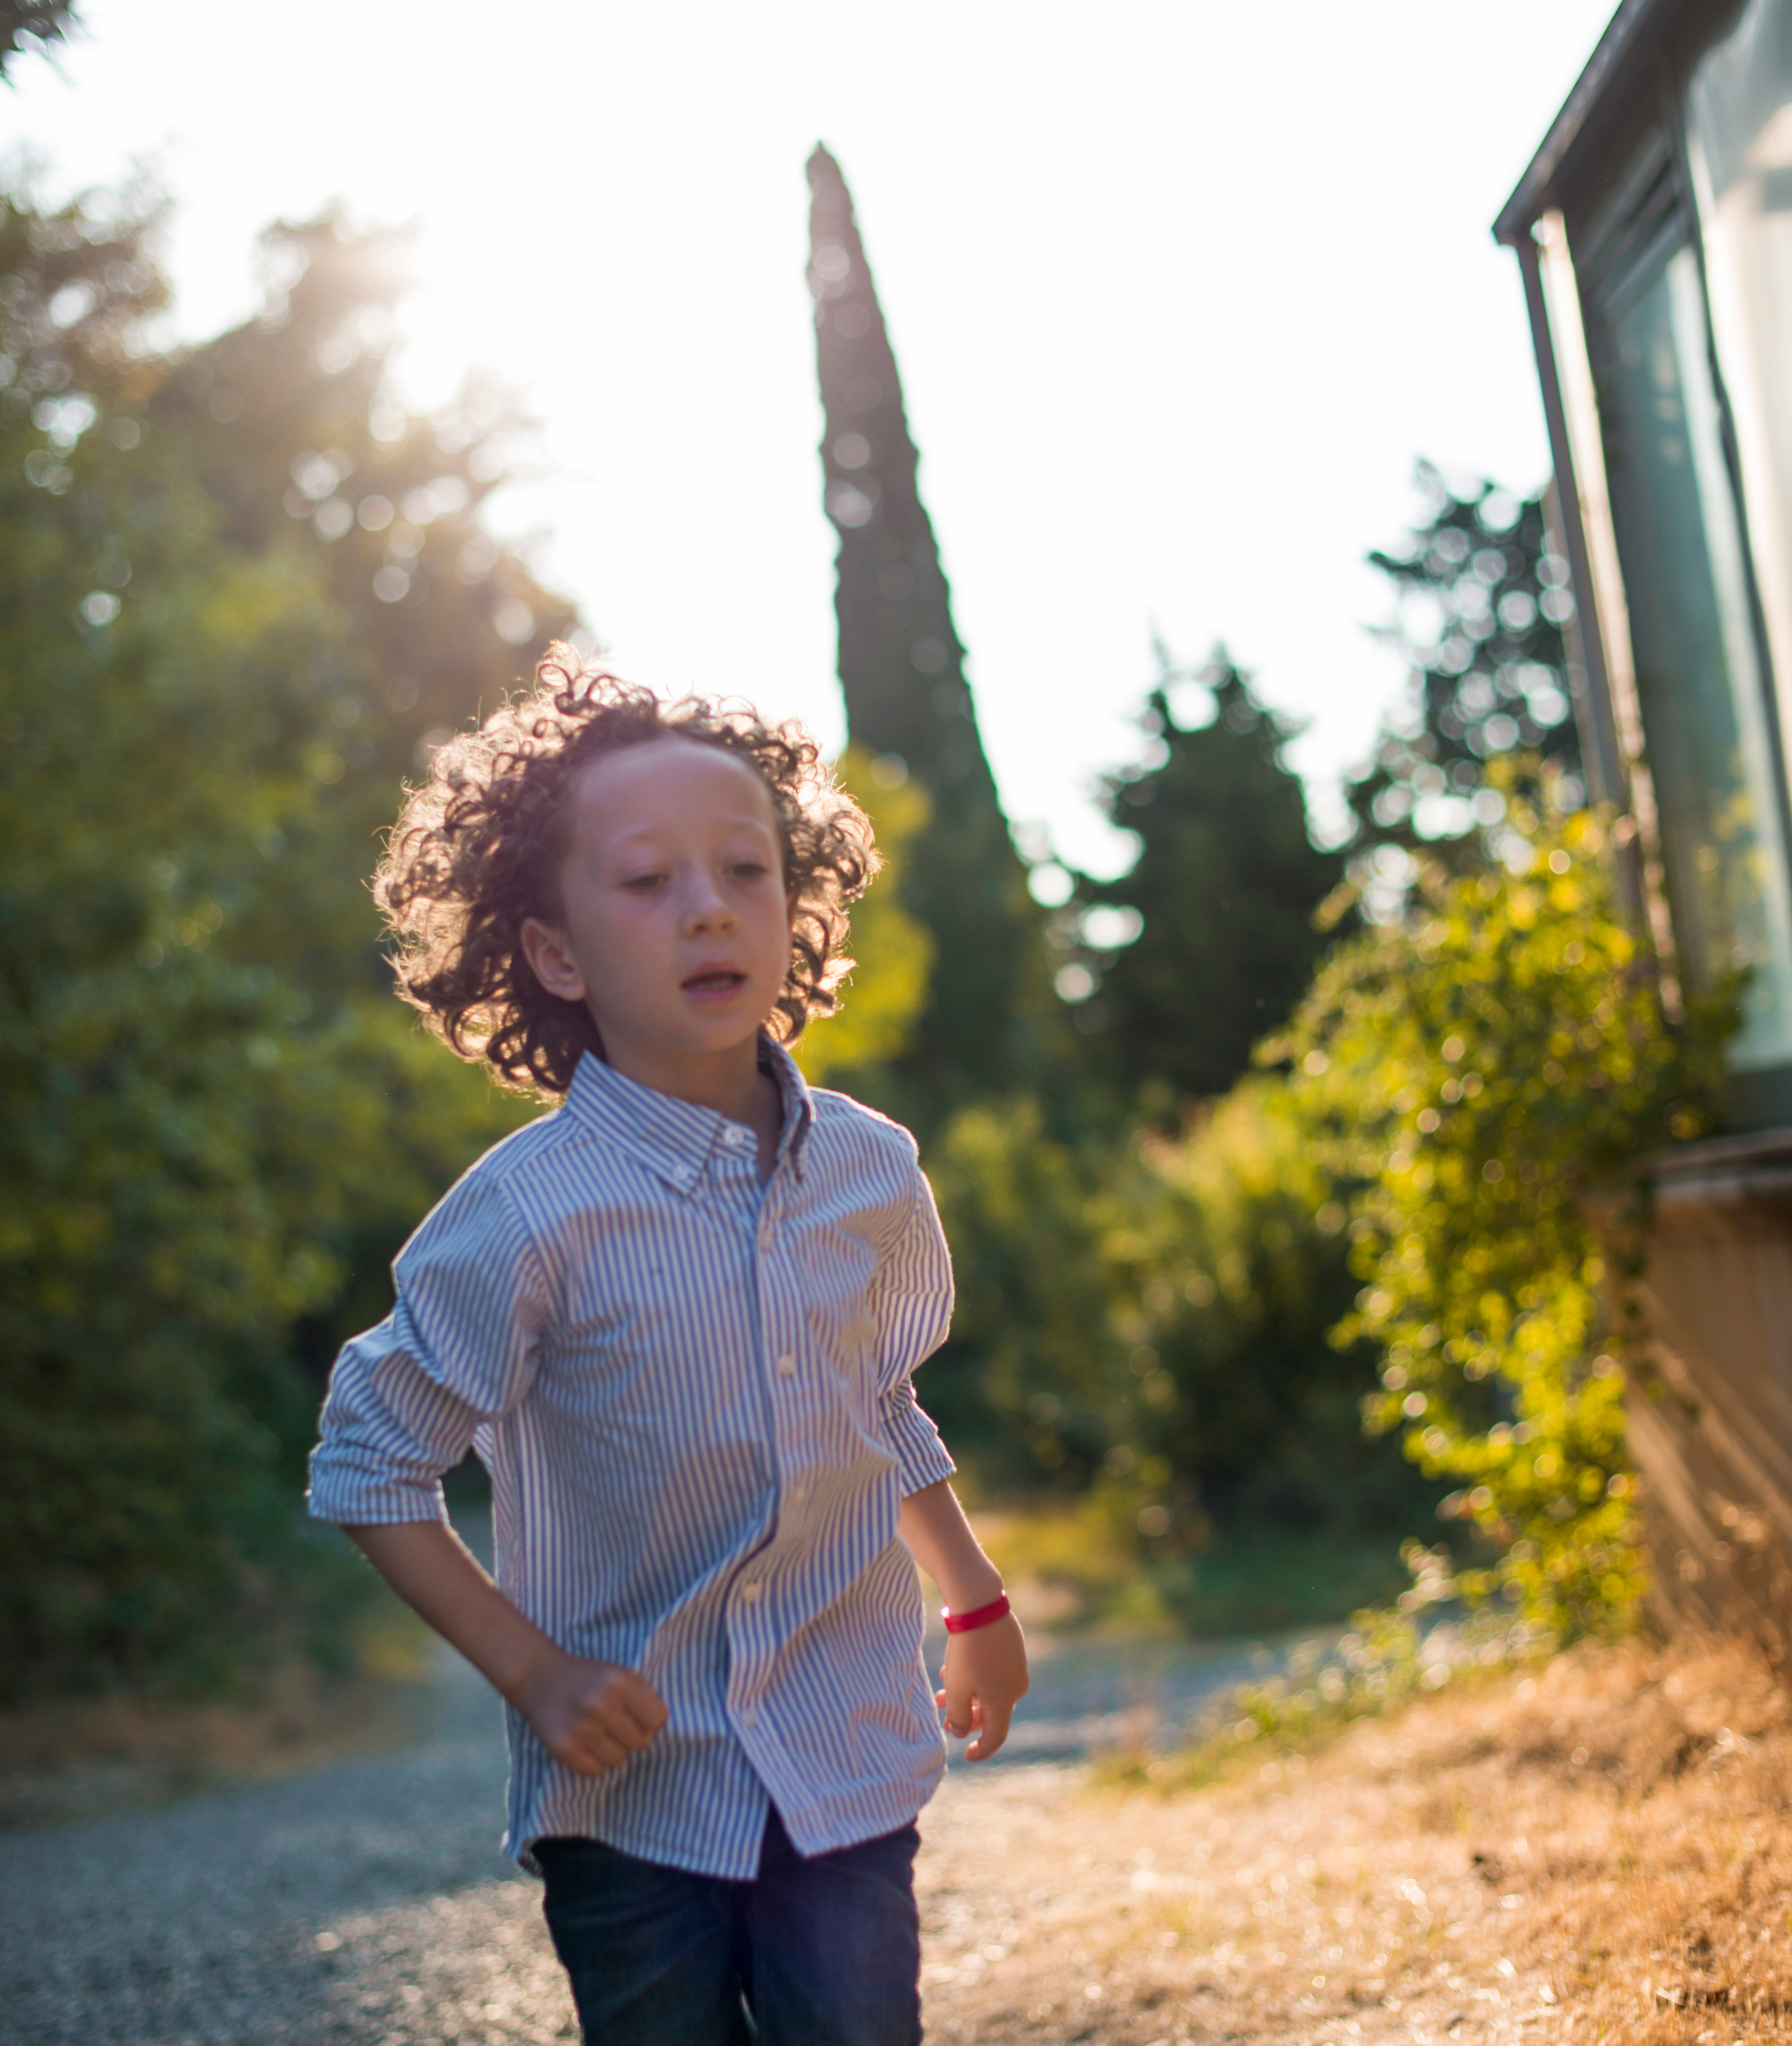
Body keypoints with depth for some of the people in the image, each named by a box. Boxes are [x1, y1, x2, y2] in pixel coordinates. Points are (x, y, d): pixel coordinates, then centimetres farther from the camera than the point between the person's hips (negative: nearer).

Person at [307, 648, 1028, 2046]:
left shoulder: (873, 1173, -3)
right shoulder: (532, 1215, -17)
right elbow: (369, 1467, -8)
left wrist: (977, 1603, 22)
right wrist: (533, 1674, -14)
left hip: (849, 1776, 3)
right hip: (631, 1794, -3)